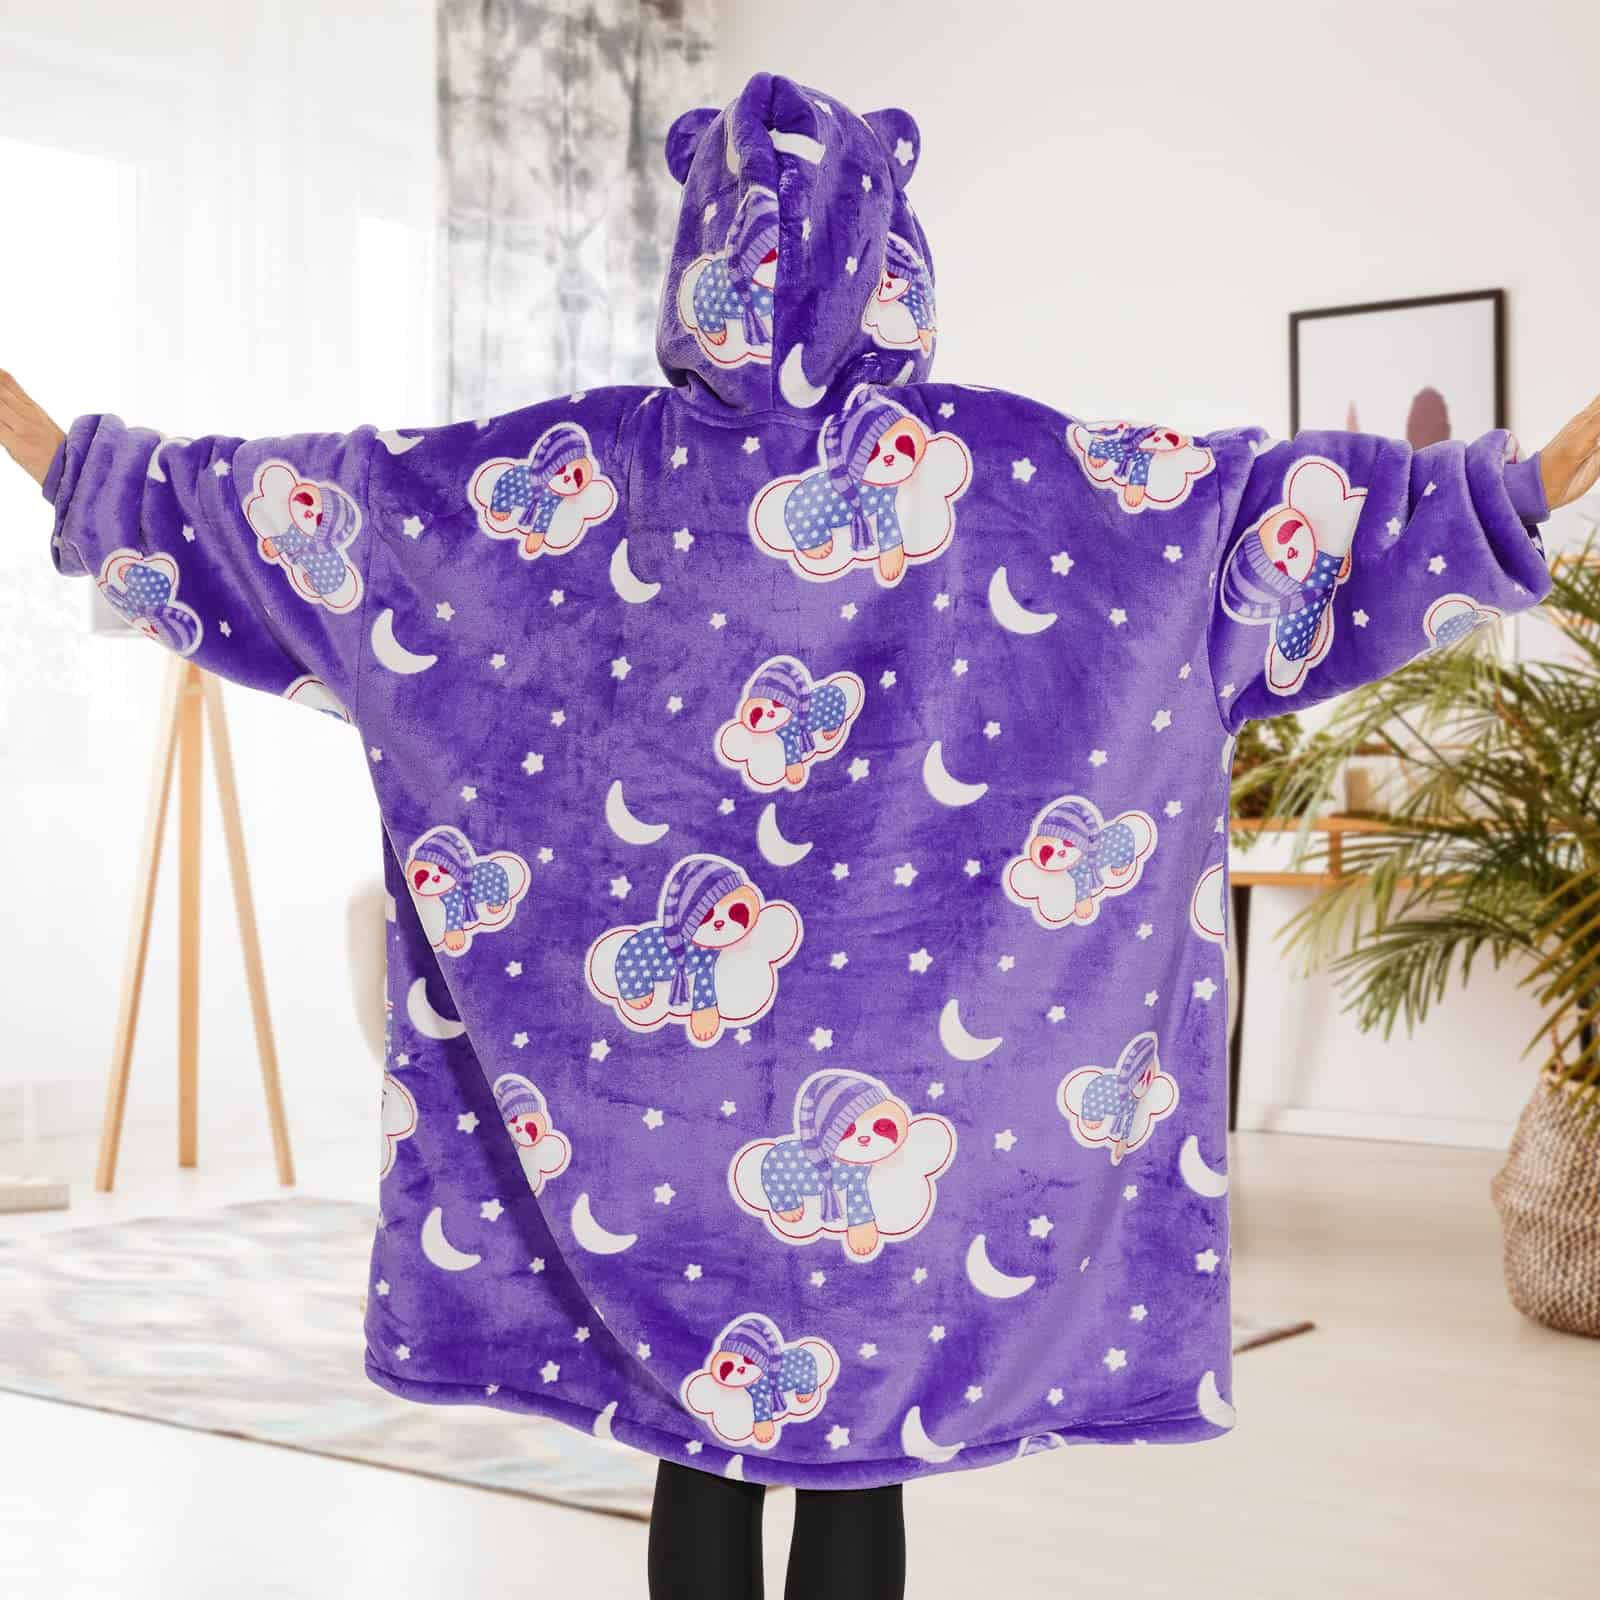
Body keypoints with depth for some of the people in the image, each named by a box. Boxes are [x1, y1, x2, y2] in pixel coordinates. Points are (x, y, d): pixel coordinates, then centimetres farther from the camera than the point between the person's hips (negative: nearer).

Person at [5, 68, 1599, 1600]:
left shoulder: (601, 461, -2)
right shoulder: (987, 460, -5)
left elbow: (309, 502, 2)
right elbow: (1275, 511, -5)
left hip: (665, 1045, 1)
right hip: (886, 1044, -1)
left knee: (696, 1440, 9)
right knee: (860, 1452, 6)